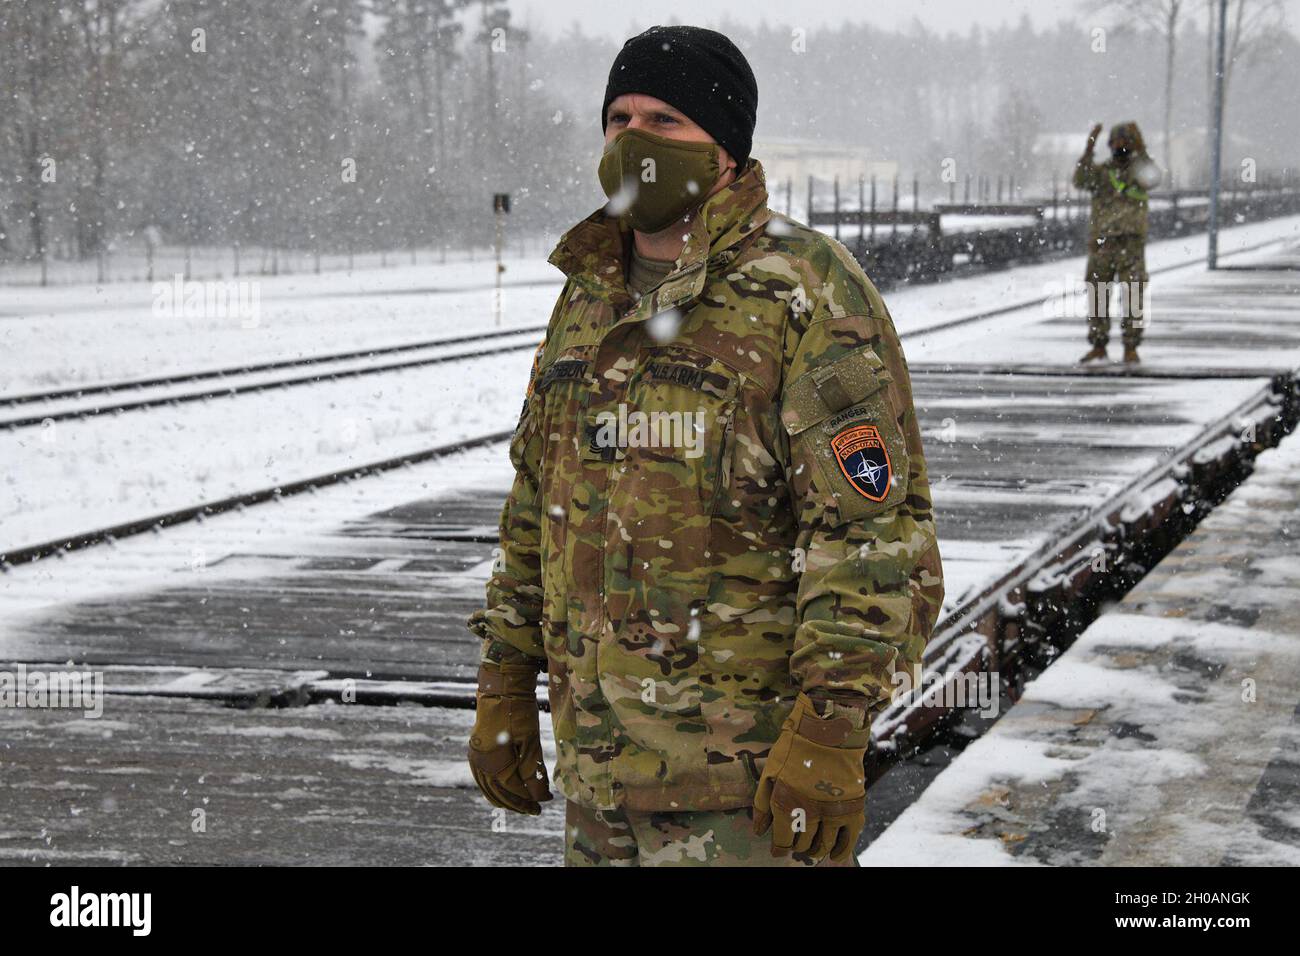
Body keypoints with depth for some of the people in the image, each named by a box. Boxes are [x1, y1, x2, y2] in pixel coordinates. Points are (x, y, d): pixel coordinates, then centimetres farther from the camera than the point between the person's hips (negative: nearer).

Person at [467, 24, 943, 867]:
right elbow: (538, 507, 19)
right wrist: (505, 688, 16)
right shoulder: (590, 301, 12)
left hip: (750, 764, -7)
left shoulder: (809, 293, -12)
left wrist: (831, 732, -23)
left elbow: (875, 527, -17)